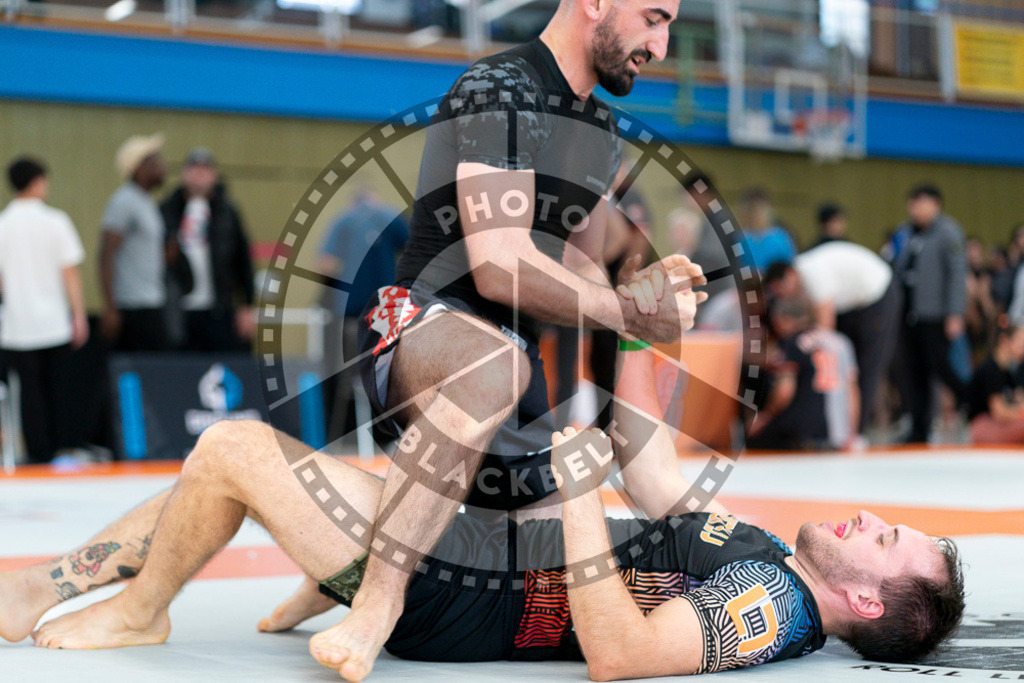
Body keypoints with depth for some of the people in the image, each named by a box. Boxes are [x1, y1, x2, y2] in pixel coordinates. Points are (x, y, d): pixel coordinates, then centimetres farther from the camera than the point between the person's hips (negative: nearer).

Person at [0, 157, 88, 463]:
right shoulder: (56, 222, -3)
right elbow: (71, 273, -3)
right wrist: (79, 316, 3)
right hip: (54, 323, 0)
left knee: (29, 394, 3)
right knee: (59, 391, 10)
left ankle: (40, 453, 2)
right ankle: (65, 451, 14)